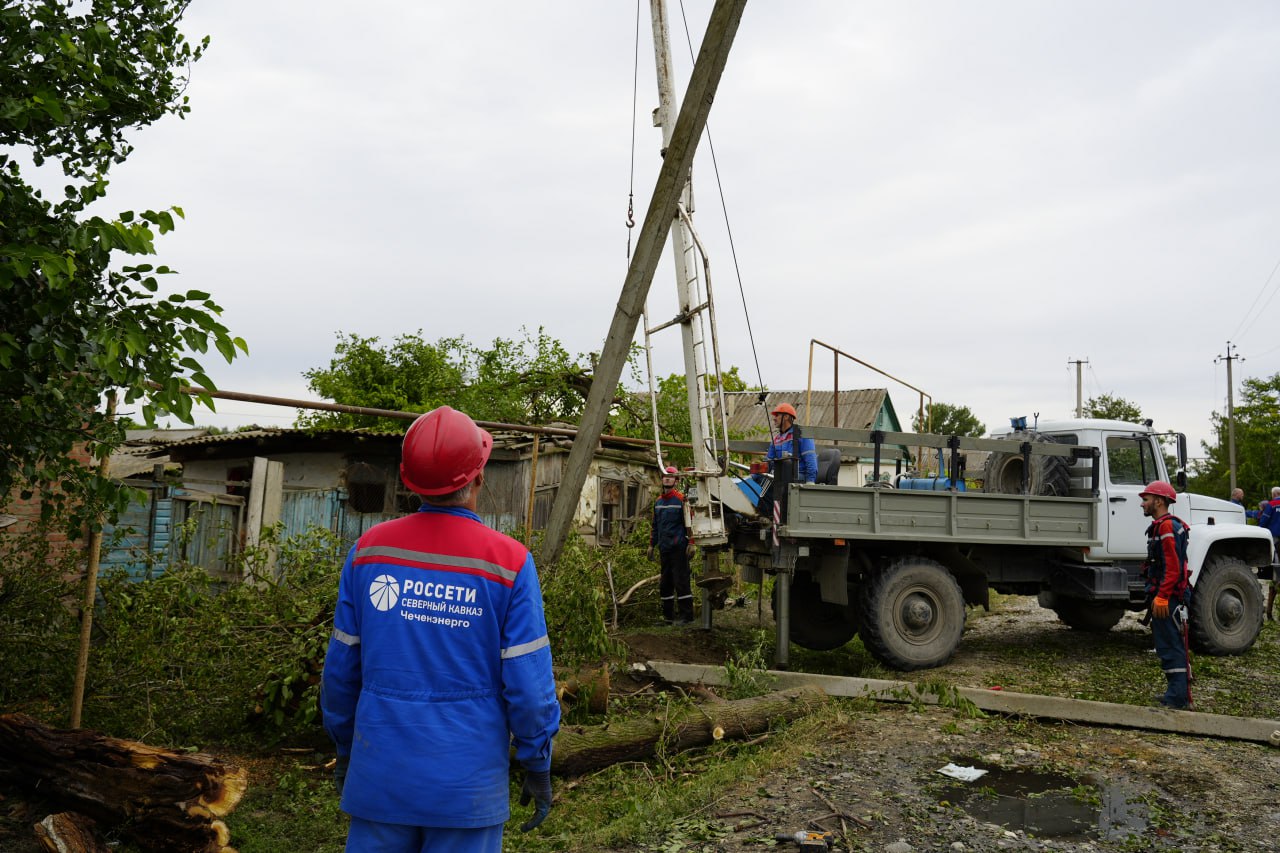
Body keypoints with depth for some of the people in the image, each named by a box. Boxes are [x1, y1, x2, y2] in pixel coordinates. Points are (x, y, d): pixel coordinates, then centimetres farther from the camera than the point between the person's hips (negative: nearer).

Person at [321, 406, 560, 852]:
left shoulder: (369, 549, -3)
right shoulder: (509, 562, -12)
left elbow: (341, 667, 5)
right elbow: (528, 684, -11)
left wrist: (344, 750, 18)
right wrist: (537, 766, 3)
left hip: (380, 776, 3)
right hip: (467, 782, -3)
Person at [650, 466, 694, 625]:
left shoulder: (681, 499, -6)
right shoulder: (658, 501, 16)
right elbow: (655, 525, 24)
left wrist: (690, 544, -16)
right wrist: (652, 545, 21)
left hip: (678, 548, -7)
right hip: (664, 549, 7)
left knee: (680, 581, -8)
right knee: (665, 583, 11)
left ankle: (686, 615, -4)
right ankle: (668, 614, 20)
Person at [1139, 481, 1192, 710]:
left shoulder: (1168, 527, -15)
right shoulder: (1159, 526, 18)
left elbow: (1173, 567, -22)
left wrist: (1162, 596, -23)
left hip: (1169, 598, -11)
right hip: (1162, 597, 11)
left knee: (1173, 646, -7)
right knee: (1166, 646, 16)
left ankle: (1179, 698, -3)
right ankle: (1175, 693, 23)